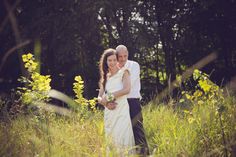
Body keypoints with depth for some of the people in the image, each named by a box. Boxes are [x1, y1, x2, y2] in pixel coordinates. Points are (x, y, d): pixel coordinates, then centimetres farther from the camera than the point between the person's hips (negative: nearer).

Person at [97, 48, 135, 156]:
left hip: (121, 111, -5)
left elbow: (126, 89, -13)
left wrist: (109, 96, -9)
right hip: (109, 113, 5)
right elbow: (99, 97, 13)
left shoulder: (123, 72, 4)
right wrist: (104, 101, -10)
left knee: (122, 138, -15)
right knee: (110, 139, 2)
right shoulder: (105, 77, 17)